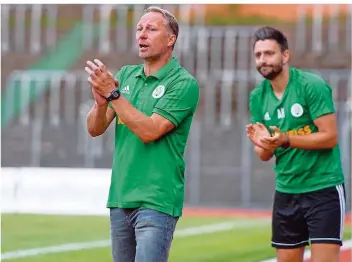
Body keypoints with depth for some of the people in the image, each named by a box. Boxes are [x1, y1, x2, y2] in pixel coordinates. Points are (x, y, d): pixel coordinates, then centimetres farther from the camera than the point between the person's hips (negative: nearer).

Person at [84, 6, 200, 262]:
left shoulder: (184, 83, -9)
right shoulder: (125, 75, 10)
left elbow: (149, 130, -17)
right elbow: (95, 129, 6)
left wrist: (113, 94, -18)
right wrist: (101, 102, -15)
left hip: (157, 201, -6)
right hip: (120, 198, 6)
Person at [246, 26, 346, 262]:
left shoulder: (312, 85, -13)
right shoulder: (258, 97, 4)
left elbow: (330, 137, -17)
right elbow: (264, 155, 8)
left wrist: (286, 140, -26)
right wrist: (263, 144, -15)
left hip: (323, 189, -6)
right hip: (286, 192, 6)